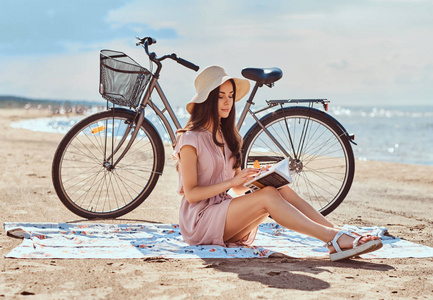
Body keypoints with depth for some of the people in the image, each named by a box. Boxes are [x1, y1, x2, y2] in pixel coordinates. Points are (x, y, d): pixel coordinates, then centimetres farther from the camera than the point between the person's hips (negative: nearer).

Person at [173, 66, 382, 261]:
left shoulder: (226, 136, 15)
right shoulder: (191, 140, -9)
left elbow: (238, 189, 14)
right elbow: (191, 193, -15)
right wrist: (231, 182, -22)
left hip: (225, 215, 7)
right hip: (198, 222, -7)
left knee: (284, 191, -16)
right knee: (268, 195, -27)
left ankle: (342, 235, -29)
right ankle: (333, 239, -35)